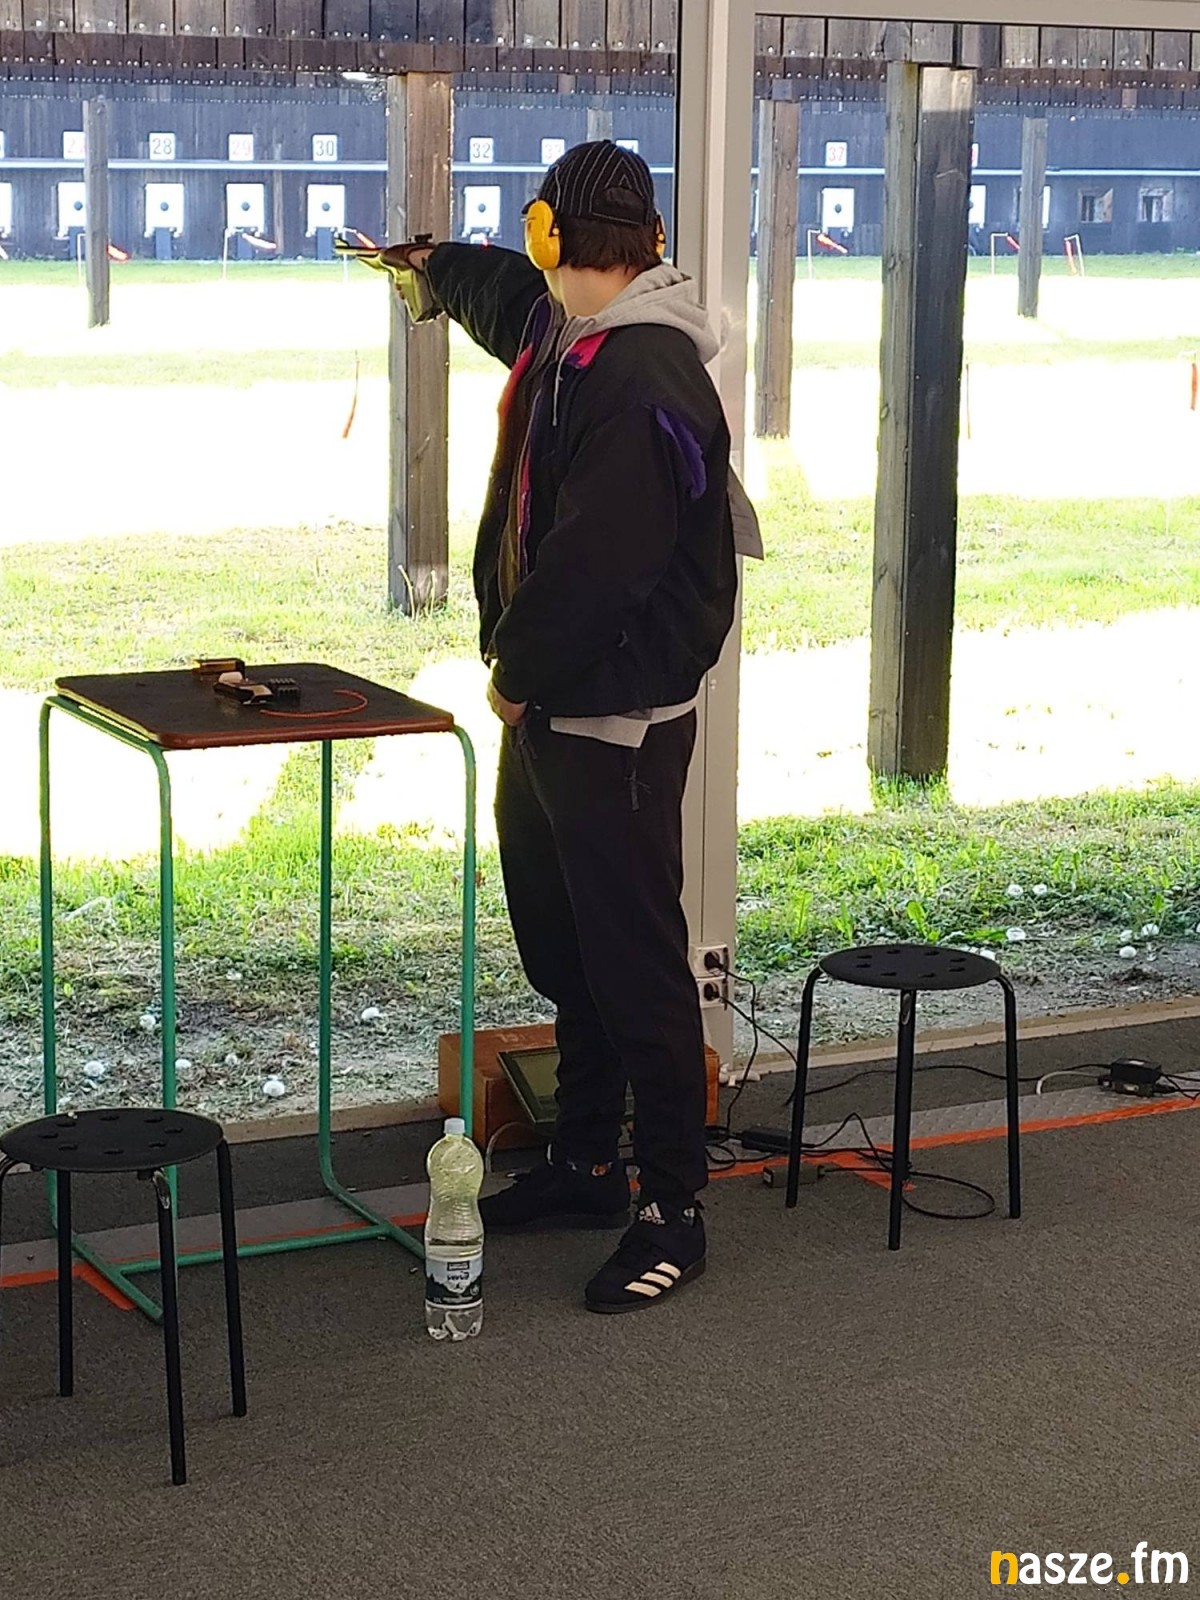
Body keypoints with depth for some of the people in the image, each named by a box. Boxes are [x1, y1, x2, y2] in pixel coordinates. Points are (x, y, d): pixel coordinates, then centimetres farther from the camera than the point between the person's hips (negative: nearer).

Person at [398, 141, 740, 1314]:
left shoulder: (647, 379, -24)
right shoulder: (560, 334, 8)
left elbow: (594, 563, -26)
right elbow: (498, 290, 34)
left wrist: (518, 672, -12)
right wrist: (426, 263, 53)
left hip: (618, 721, -10)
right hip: (545, 708, 10)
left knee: (635, 965, -4)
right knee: (559, 947, 18)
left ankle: (672, 1206, 5)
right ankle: (587, 1161, 32)